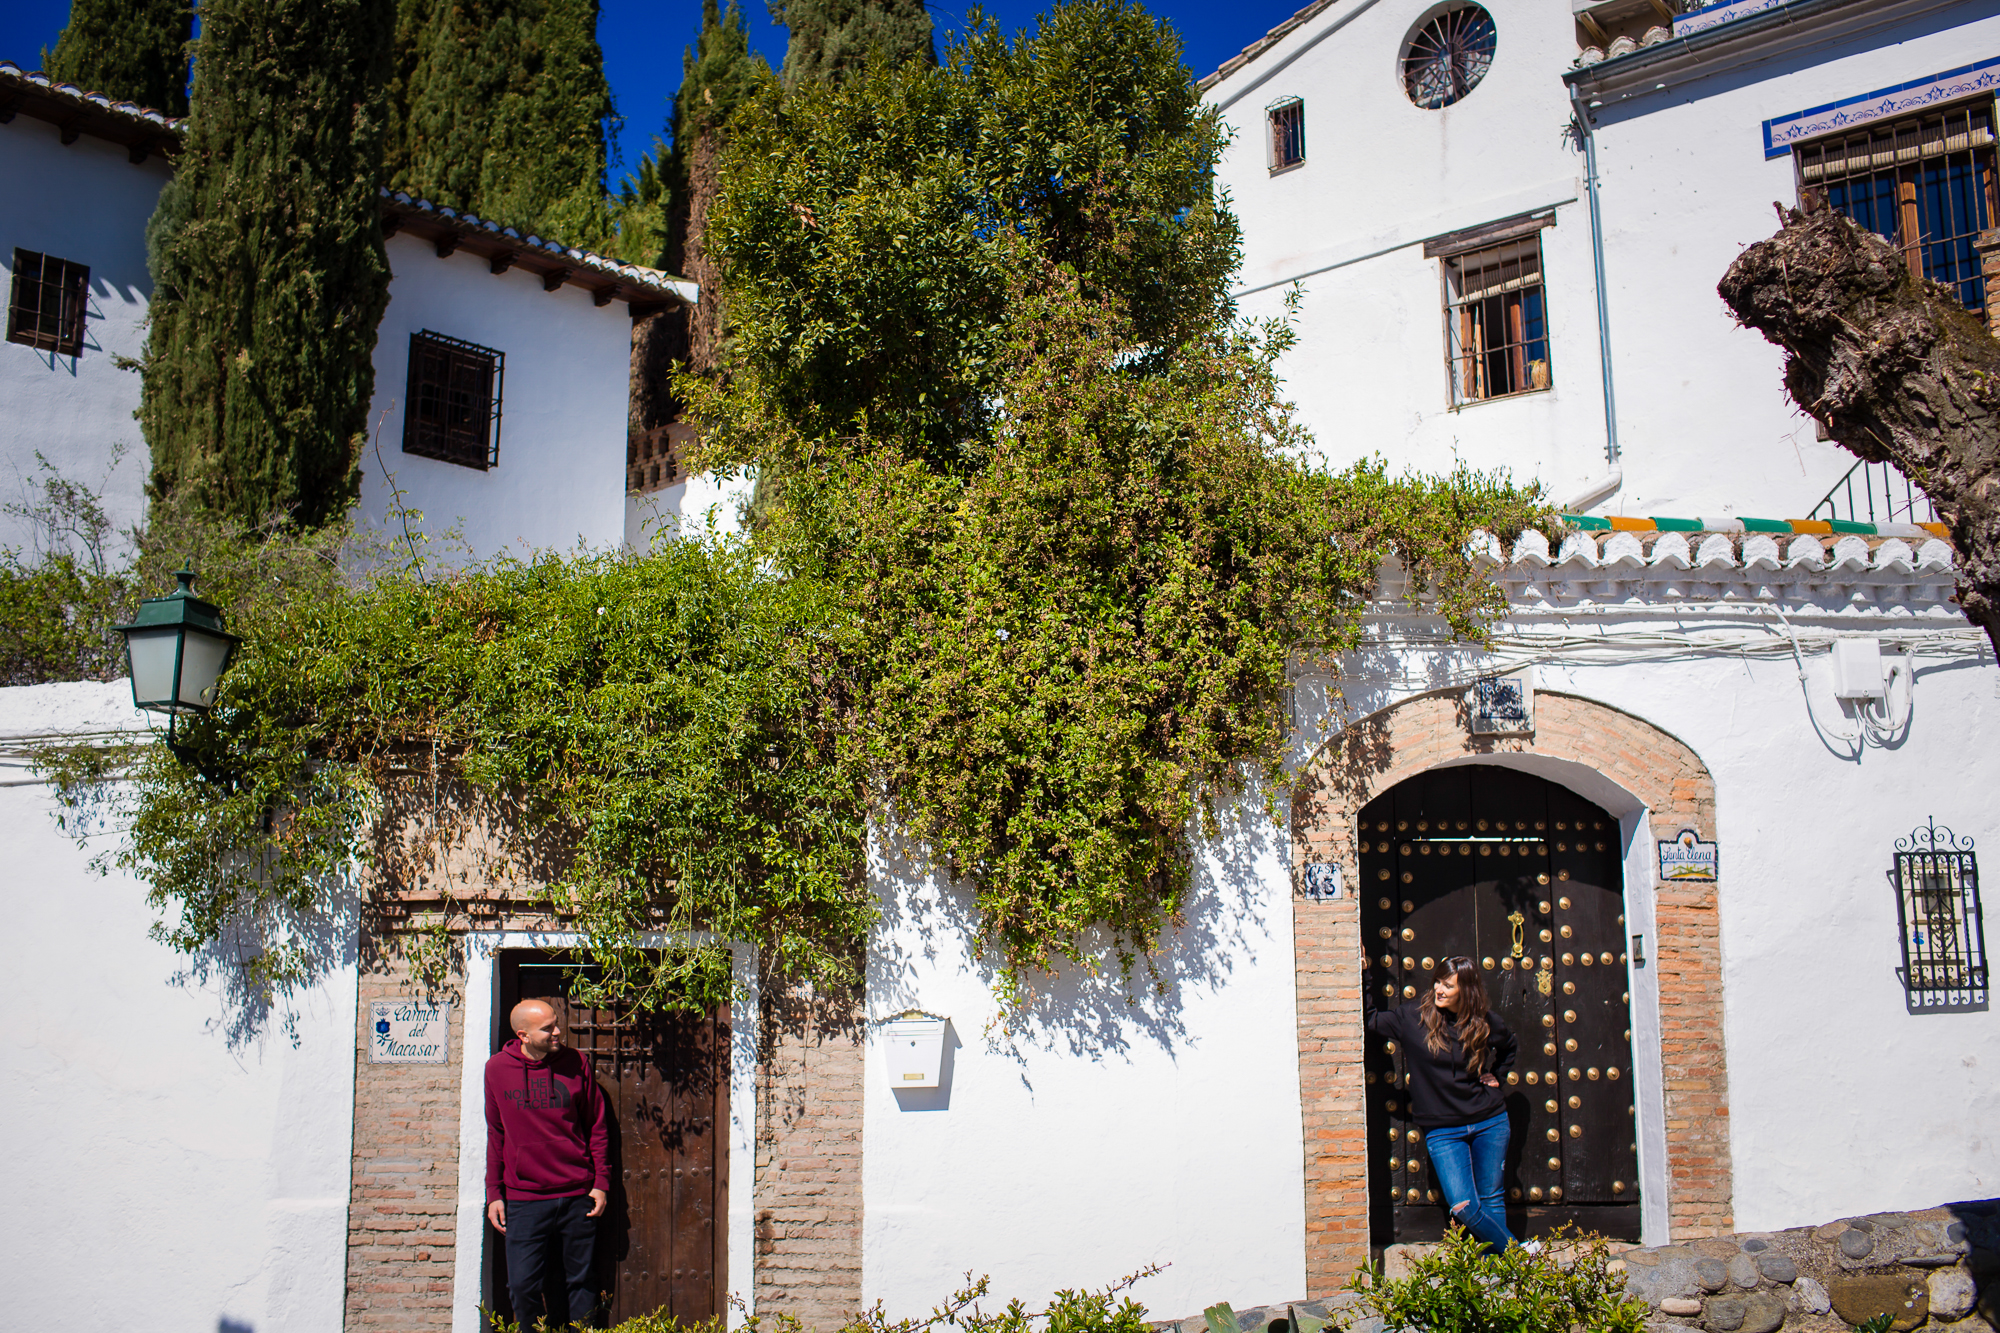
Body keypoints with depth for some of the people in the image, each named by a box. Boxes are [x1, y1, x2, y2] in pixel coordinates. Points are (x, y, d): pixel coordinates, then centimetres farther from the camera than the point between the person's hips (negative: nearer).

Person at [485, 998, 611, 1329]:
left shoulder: (576, 1063, 1)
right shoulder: (497, 1069, 1)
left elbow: (597, 1126, 7)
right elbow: (494, 1134, 8)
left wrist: (601, 1183, 2)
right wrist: (494, 1192, 4)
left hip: (577, 1196, 0)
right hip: (524, 1199, 0)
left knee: (580, 1281, 7)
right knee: (523, 1284, -4)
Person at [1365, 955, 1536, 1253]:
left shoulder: (1485, 1022, 1)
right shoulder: (1412, 1016, -4)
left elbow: (1509, 1047, 23)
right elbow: (1371, 1019, 2)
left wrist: (1494, 1074, 10)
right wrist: (1361, 976, -5)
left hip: (1489, 1123, 1)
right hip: (1442, 1131, -1)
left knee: (1491, 1198, 8)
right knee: (1463, 1208, -11)